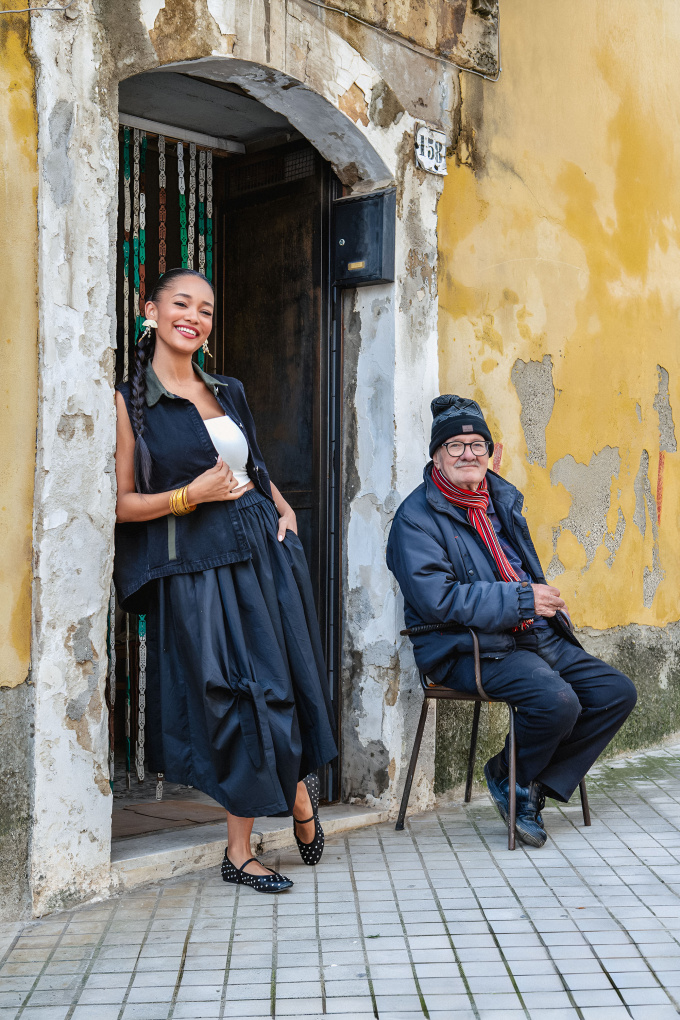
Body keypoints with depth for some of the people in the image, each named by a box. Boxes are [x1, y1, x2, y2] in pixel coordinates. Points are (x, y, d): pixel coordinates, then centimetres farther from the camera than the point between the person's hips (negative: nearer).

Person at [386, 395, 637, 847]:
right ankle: (509, 778, 1)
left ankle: (540, 783, 5)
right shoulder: (417, 517, -8)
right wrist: (522, 601, -19)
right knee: (557, 702, -29)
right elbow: (437, 599, -20)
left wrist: (548, 601, 6)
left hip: (538, 637, 8)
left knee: (617, 692, -2)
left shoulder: (502, 499, 16)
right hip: (469, 650, -8)